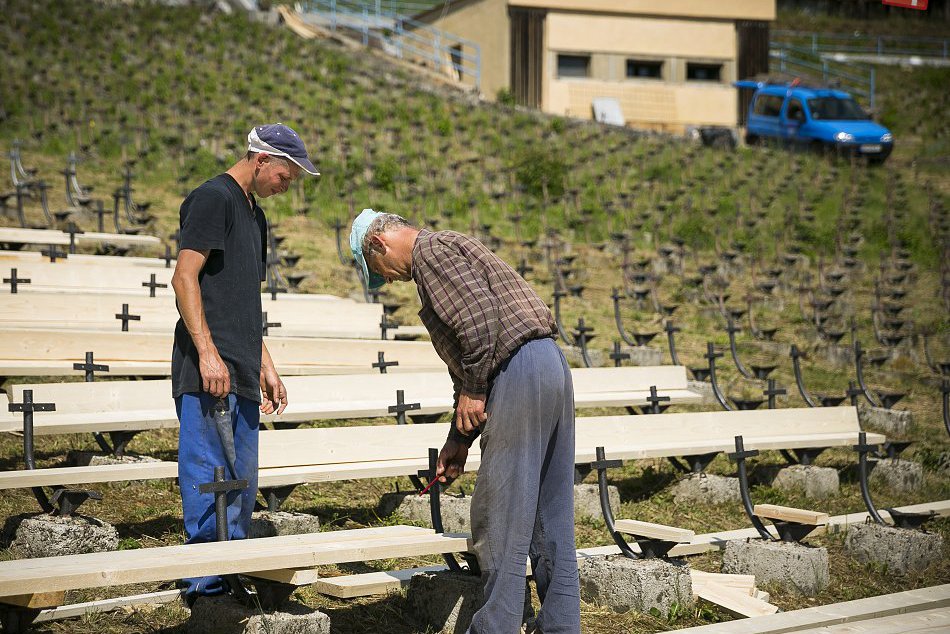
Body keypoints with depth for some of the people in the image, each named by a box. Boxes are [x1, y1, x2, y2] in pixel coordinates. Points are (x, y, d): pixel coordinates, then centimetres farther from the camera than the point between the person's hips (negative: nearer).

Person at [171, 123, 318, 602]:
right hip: (208, 371, -9)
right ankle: (205, 584, -5)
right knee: (209, 480, -9)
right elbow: (184, 277, -14)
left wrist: (266, 367, 22)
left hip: (242, 376, 9)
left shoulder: (255, 215, 23)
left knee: (242, 483, 11)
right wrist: (208, 352, -21)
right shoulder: (213, 198, -5)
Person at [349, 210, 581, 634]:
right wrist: (460, 438, 27)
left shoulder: (431, 249, -2)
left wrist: (472, 391, -12)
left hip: (520, 371, -10)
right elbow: (466, 361, 28)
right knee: (551, 519, 13)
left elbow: (479, 317, -19)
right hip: (553, 365, 10)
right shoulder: (455, 250, 28)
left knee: (499, 522, -4)